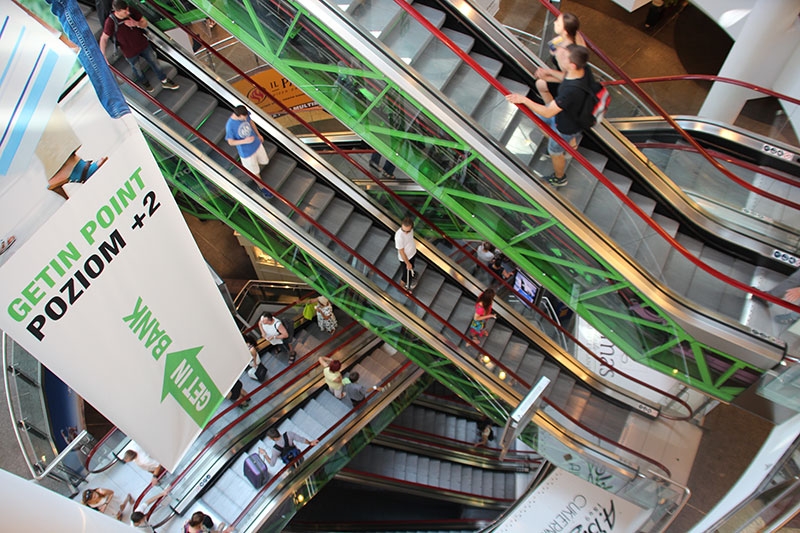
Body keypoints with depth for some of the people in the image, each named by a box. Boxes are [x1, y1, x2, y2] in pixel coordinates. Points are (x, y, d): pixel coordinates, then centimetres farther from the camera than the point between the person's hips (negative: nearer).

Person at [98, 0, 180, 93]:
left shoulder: (132, 11, -20)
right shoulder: (111, 22, -29)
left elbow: (145, 23, -8)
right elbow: (104, 38, -20)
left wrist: (136, 23, -30)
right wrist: (103, 54, -27)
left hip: (143, 44, 3)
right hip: (130, 51, -3)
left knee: (154, 62, 19)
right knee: (136, 68, 22)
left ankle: (165, 82, 42)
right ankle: (144, 82, 54)